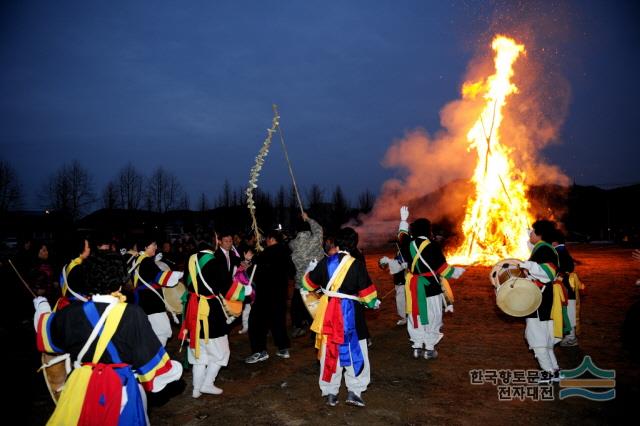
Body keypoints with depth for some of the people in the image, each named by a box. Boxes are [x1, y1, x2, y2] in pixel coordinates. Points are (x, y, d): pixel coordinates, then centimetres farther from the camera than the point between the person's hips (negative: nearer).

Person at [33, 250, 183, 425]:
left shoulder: (71, 312, -10)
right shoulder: (132, 314, -21)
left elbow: (46, 330, 13)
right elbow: (150, 355, -13)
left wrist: (41, 307, 34)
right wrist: (170, 369, 5)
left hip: (82, 386, 3)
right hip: (121, 387, -3)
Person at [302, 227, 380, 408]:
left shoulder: (326, 262, -3)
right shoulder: (357, 265, -12)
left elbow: (310, 283, 9)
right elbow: (367, 293, -6)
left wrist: (320, 289, 32)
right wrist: (374, 303, 14)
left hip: (328, 311, 3)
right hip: (349, 311, -3)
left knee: (329, 351, 13)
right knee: (354, 352, 11)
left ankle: (330, 393, 21)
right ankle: (354, 391, 13)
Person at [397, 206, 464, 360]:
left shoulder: (409, 243, -2)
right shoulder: (431, 245, -15)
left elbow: (402, 236, 23)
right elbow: (442, 267, -10)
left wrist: (403, 220, 34)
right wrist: (456, 272, 7)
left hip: (413, 286, 5)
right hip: (430, 286, -5)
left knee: (416, 315, 13)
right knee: (431, 317, 5)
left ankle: (417, 346, 20)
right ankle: (429, 349, 11)